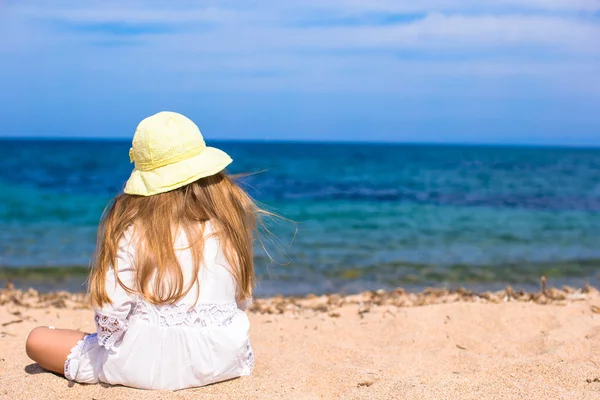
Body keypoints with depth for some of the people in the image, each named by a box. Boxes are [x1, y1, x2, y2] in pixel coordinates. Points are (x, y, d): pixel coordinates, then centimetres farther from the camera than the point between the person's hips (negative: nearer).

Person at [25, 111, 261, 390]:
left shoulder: (129, 225, -11)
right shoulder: (230, 214, -2)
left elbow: (111, 305, -15)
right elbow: (242, 299, 5)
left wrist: (111, 344, 6)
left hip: (147, 365, -3)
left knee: (37, 339, 13)